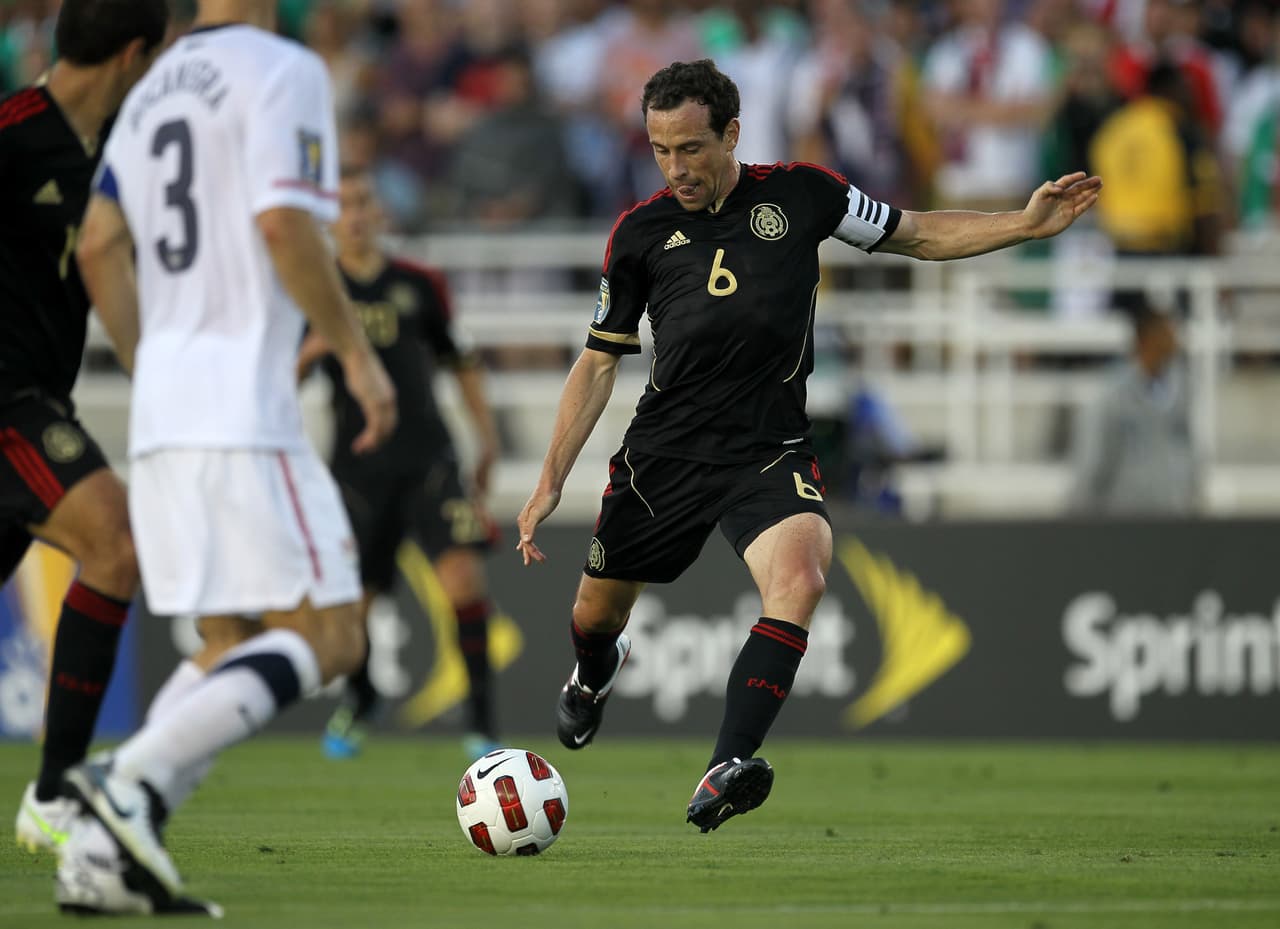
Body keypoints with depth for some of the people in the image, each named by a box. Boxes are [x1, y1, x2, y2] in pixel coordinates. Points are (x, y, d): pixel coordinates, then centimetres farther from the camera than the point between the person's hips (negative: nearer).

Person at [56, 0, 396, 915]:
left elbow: (99, 248, 15)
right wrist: (358, 353, -10)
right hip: (244, 405, -8)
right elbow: (283, 226, -17)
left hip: (161, 417, 8)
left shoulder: (154, 89, 18)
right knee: (326, 638, -6)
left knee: (233, 647, 13)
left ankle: (101, 850, -3)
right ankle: (134, 776, -22)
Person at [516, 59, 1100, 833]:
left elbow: (919, 234, 12)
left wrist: (1027, 225, -1)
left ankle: (725, 771, -36)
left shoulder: (799, 194, 0)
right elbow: (600, 362, 9)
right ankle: (595, 675, 54)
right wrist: (551, 483, 4)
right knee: (600, 608, 14)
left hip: (769, 452, -2)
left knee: (799, 578, -30)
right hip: (664, 451, 2)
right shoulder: (640, 233, 2)